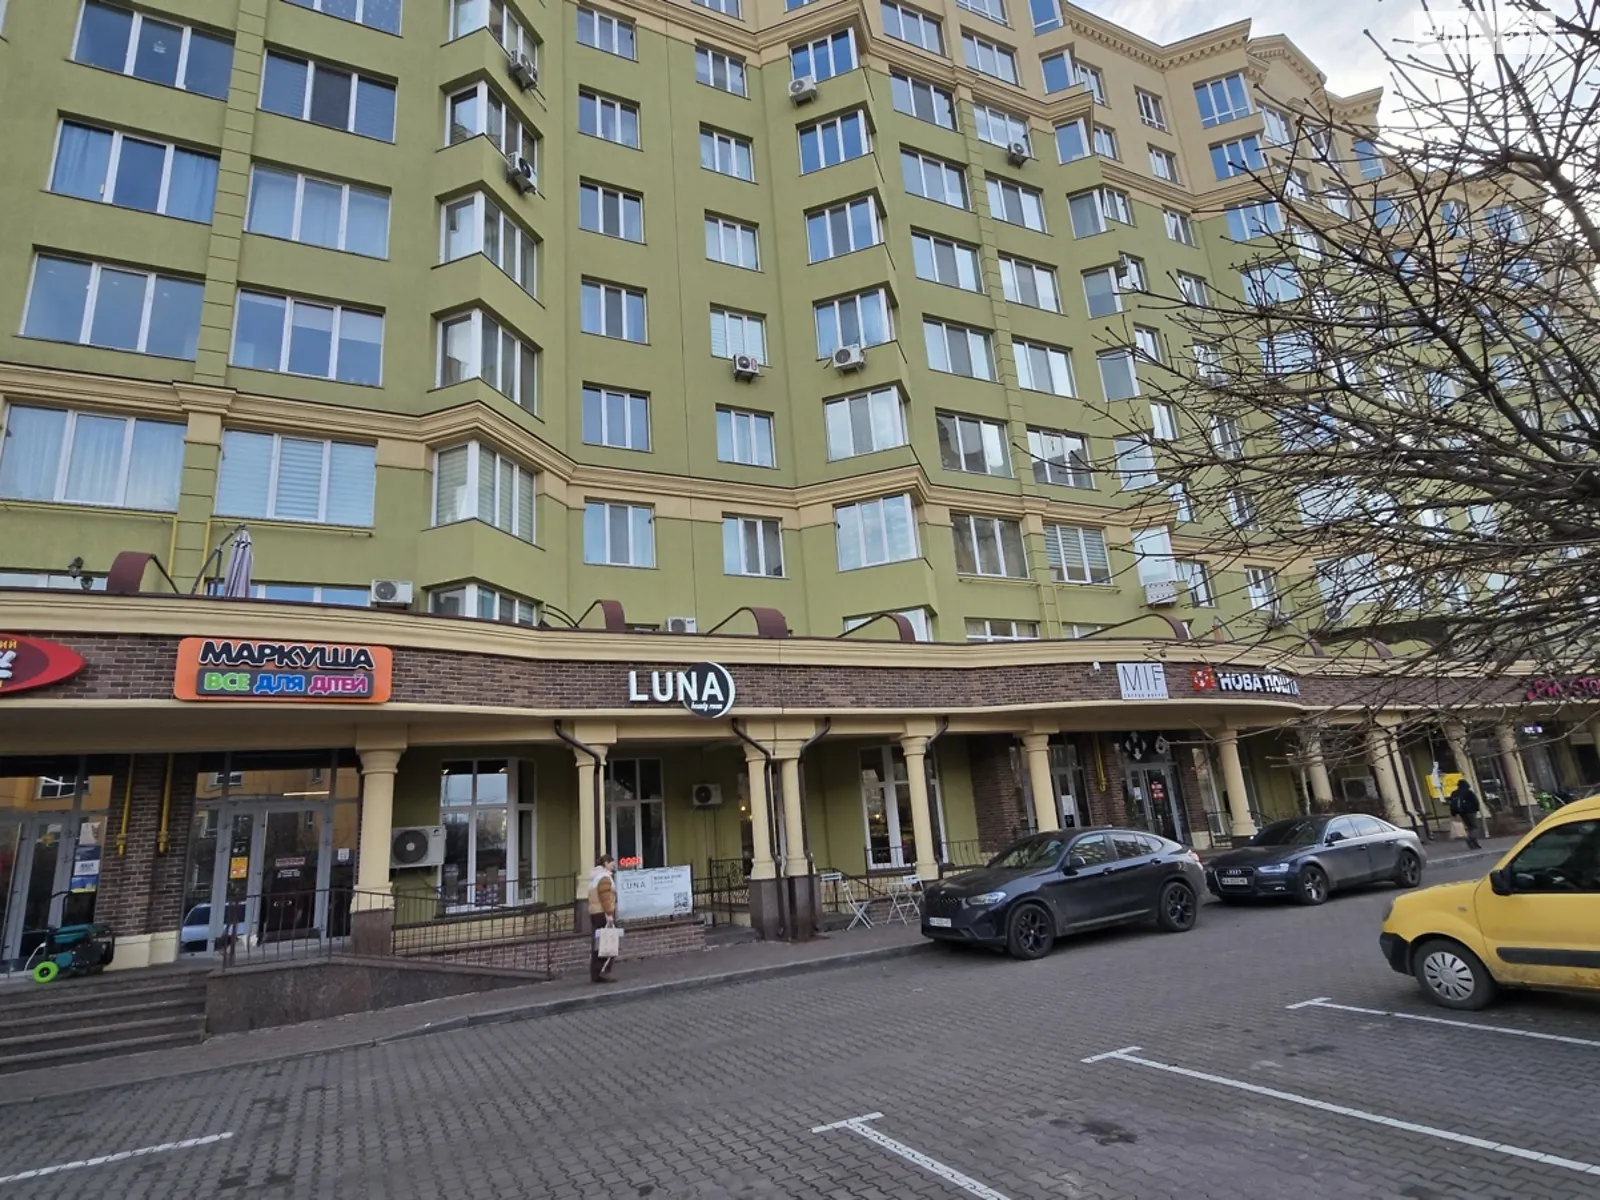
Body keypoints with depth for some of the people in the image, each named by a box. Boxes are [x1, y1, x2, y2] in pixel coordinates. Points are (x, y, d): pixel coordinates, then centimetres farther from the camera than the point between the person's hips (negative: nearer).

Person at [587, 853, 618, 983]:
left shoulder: (593, 877, 21)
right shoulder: (604, 876, -9)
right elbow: (605, 897, -18)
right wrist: (609, 914, -21)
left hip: (593, 913, 9)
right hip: (603, 913, -9)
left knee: (596, 944, 8)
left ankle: (595, 974, 8)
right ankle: (604, 970, -11)